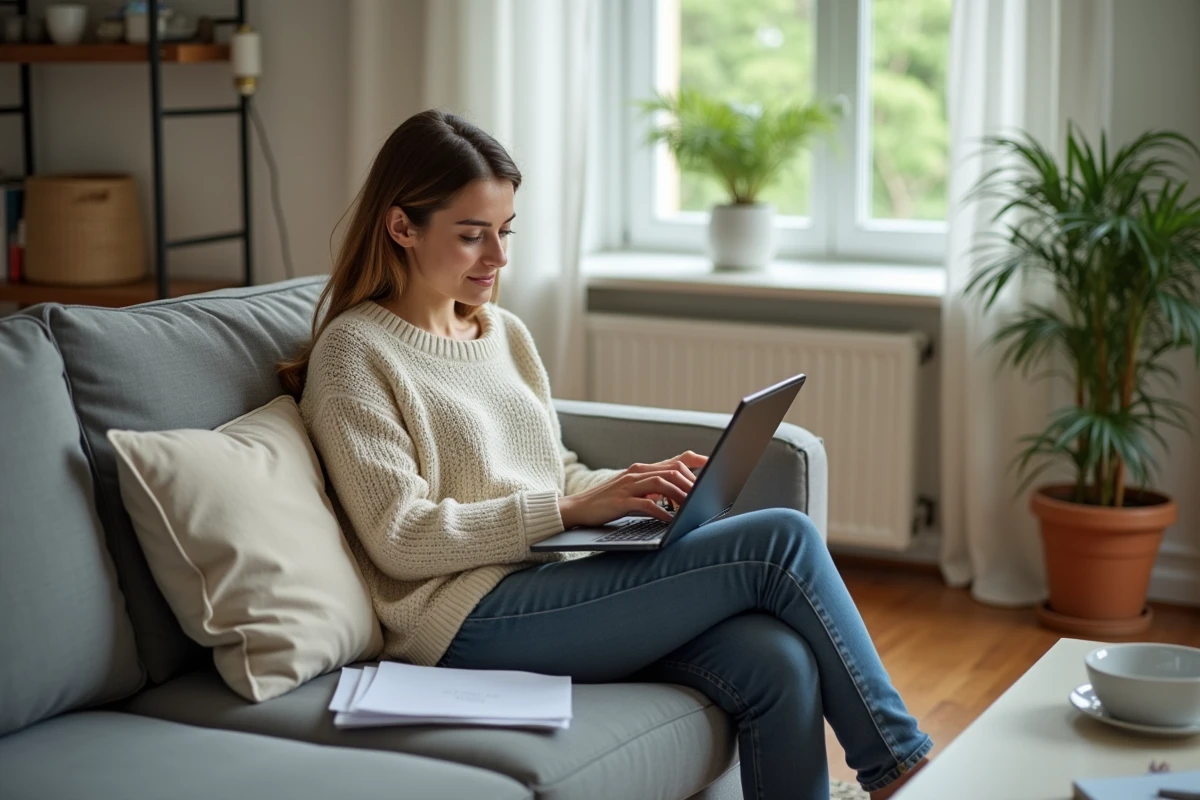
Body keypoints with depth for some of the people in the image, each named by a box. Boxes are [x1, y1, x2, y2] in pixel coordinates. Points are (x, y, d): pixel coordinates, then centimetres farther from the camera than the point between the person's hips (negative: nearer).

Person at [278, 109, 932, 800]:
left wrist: (641, 486, 2)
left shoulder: (506, 332, 19)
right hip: (472, 620, -7)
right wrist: (568, 509, -17)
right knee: (780, 540, -17)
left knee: (779, 666, -22)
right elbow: (401, 539, -12)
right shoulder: (354, 352, -4)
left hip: (557, 580, 7)